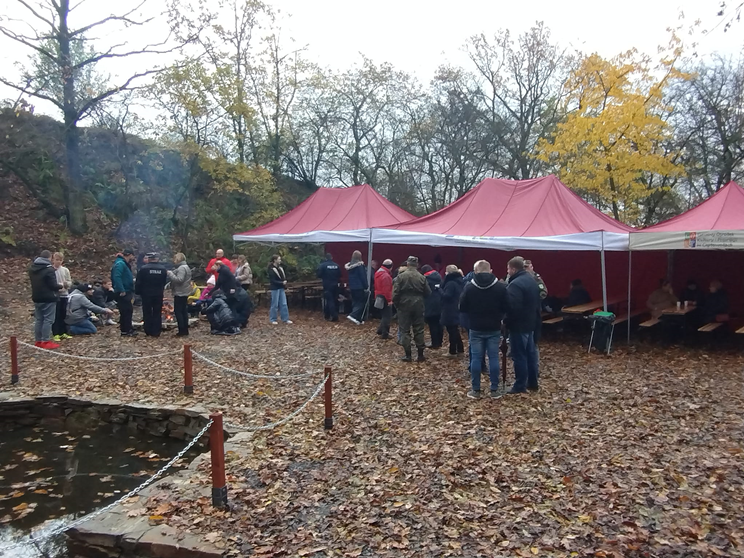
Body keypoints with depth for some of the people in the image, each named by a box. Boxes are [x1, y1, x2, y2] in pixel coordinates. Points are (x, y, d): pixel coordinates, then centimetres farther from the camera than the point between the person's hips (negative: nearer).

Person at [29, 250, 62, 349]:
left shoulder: (32, 268, 10)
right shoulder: (49, 269, -17)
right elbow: (53, 285, -18)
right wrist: (60, 286, 3)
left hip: (37, 298, 8)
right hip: (48, 298, -8)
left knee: (38, 319, 12)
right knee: (48, 319, -4)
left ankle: (38, 341, 16)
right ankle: (46, 341, -5)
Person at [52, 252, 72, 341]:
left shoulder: (65, 270, 3)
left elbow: (70, 282, 7)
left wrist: (66, 283, -14)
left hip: (64, 295, 4)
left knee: (63, 315, 12)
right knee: (55, 316, 2)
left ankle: (63, 333, 22)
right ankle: (56, 334, 9)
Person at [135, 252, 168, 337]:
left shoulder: (143, 268, -11)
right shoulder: (163, 269, 1)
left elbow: (138, 282, -9)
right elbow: (165, 282, 6)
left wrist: (138, 292, 3)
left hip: (146, 294, -2)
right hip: (158, 294, 3)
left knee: (147, 313, 8)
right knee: (157, 313, 8)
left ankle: (148, 332, 10)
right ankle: (156, 332, 7)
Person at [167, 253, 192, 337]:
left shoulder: (181, 268, -17)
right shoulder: (185, 267, 17)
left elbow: (179, 280, -26)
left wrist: (170, 274, -18)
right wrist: (171, 274, 8)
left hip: (180, 293, -11)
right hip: (184, 292, 11)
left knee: (178, 311, -7)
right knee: (184, 311, 12)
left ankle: (182, 331, -7)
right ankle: (185, 330, 16)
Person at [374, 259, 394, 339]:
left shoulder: (378, 273, 11)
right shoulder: (386, 276, -21)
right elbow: (387, 289, -25)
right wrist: (389, 300, -22)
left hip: (379, 296, 10)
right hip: (385, 298, -10)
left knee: (383, 315, 21)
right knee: (387, 316, -3)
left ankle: (380, 330, 26)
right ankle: (384, 334, -1)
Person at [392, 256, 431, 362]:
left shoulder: (401, 276, -9)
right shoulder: (422, 277, -3)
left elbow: (395, 292, -11)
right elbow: (428, 292, 2)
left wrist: (396, 304, 4)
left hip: (404, 305, -2)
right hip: (418, 306, 2)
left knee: (405, 330, 5)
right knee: (419, 330, 9)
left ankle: (408, 355, 4)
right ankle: (420, 354, 12)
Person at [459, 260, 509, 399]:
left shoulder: (469, 286, -8)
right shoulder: (501, 286, -5)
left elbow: (462, 308, -2)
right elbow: (506, 308, 0)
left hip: (476, 328, -1)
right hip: (494, 328, 1)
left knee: (476, 358, 5)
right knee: (494, 358, 7)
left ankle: (475, 390, 10)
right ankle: (494, 390, 11)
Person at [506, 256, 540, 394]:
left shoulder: (515, 284, -22)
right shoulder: (531, 280, 11)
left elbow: (512, 307, -28)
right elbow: (537, 303, 17)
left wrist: (507, 321, -13)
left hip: (519, 325, -10)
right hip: (530, 322, 10)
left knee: (519, 355, -2)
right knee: (531, 353, 16)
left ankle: (520, 386, 5)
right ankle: (532, 383, 25)